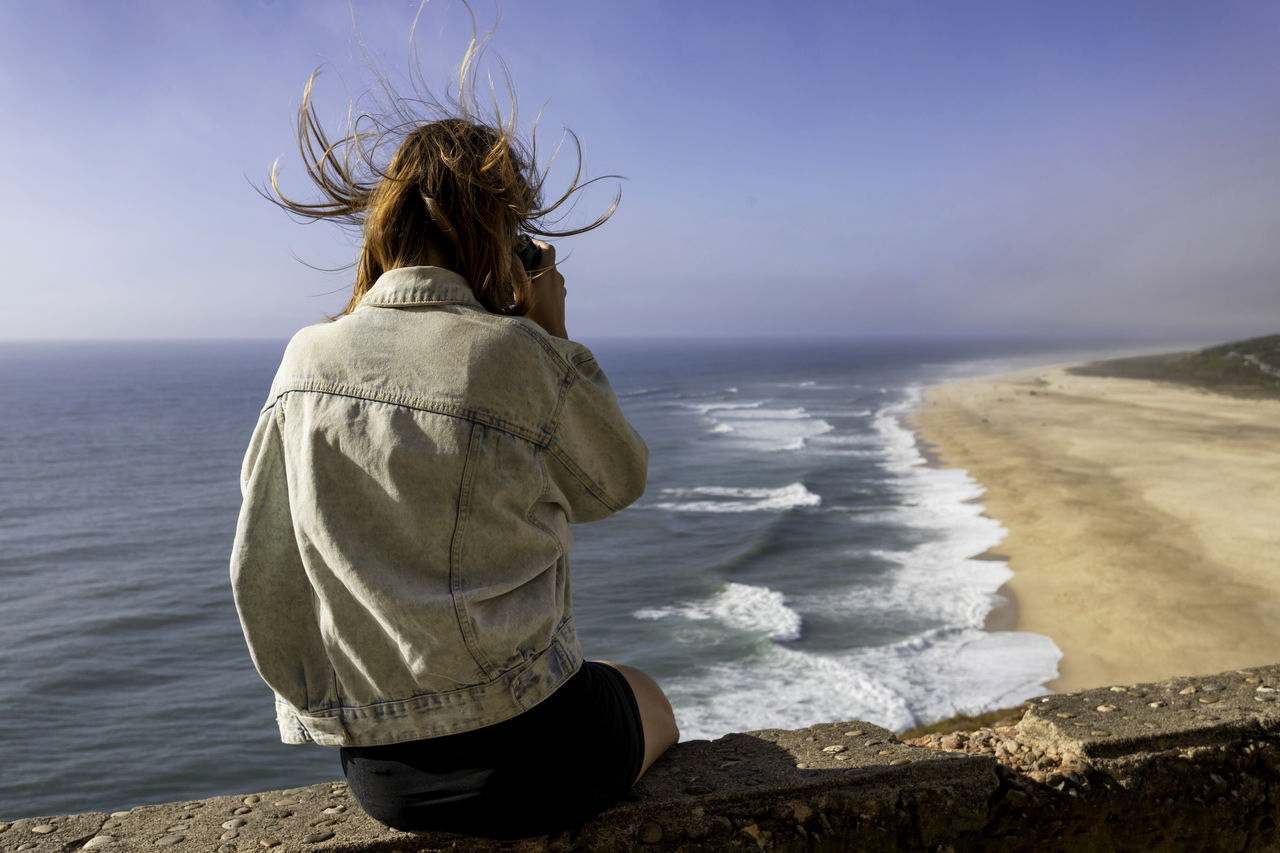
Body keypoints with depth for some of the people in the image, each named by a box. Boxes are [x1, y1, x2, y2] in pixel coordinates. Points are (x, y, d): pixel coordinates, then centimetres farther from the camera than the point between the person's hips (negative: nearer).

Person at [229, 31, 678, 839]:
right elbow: (619, 482, -1)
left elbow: (262, 576, 3)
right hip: (521, 757, -5)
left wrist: (317, 703, 17)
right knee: (646, 699, 29)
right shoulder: (519, 356, -20)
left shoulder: (306, 360, -4)